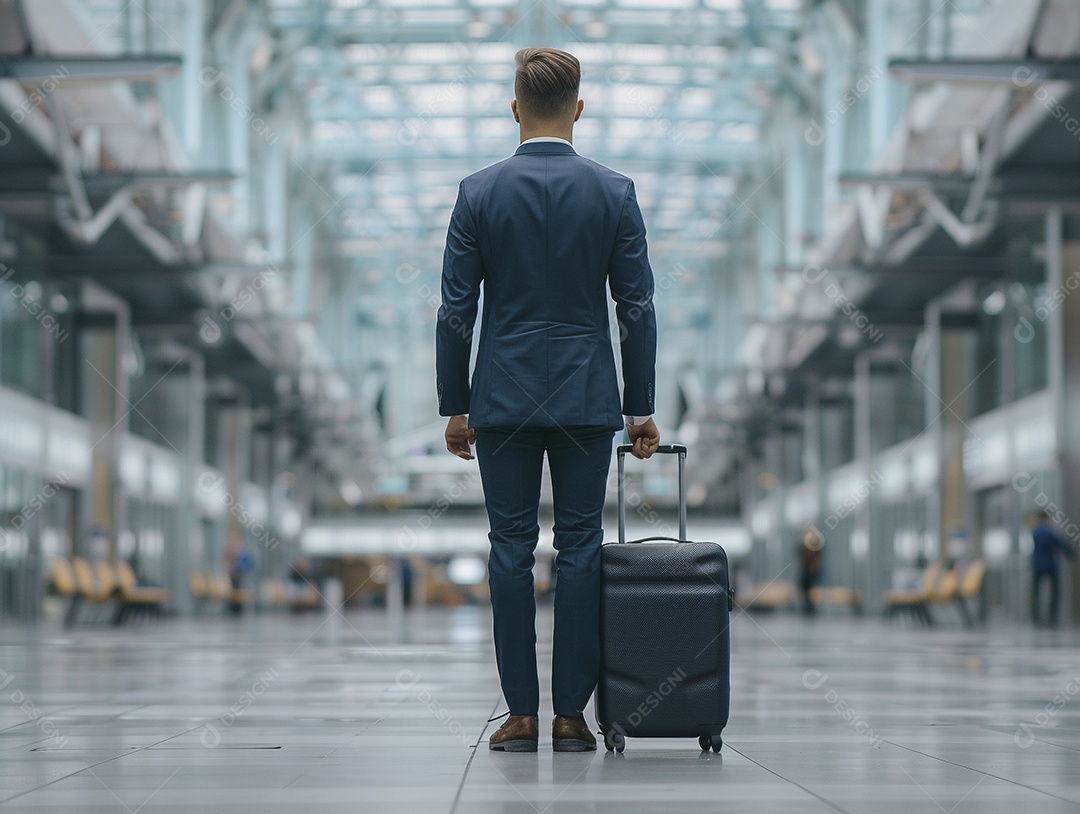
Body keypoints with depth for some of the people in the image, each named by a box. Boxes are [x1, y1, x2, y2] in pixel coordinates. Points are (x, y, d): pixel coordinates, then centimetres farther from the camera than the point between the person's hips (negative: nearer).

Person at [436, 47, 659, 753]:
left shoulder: (480, 192, -2)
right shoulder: (615, 192, -2)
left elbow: (457, 309, -2)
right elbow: (637, 307, -2)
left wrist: (454, 407, 6)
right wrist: (642, 409, 5)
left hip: (504, 397, 0)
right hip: (588, 397, 0)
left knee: (512, 549, 3)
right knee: (580, 548, 4)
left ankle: (522, 715, 3)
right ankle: (571, 715, 3)